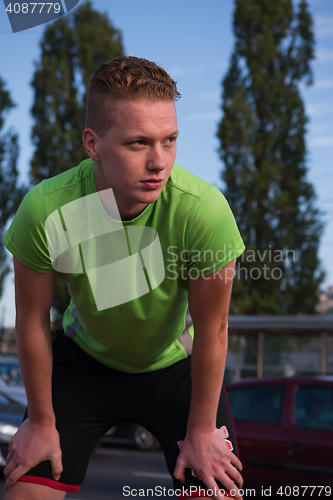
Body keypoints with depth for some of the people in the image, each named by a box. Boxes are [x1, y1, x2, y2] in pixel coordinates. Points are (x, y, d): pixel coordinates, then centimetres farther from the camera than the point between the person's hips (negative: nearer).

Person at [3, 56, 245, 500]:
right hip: (85, 359, 1)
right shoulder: (45, 210, -29)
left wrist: (201, 431, -8)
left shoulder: (204, 209, -33)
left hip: (176, 366, 0)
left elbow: (211, 329, -19)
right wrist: (41, 421, -1)